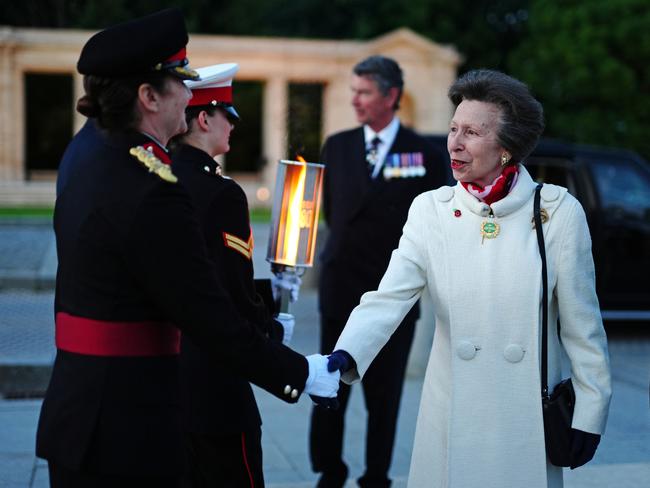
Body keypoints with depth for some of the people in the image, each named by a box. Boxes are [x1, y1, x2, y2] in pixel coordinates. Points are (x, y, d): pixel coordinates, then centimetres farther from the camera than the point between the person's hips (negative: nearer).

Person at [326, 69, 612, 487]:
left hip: (529, 416, -1)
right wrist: (344, 355, -30)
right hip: (452, 415, 2)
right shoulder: (431, 210, -3)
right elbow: (389, 298, -14)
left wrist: (590, 413, 0)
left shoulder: (558, 211, -8)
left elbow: (581, 323, -2)